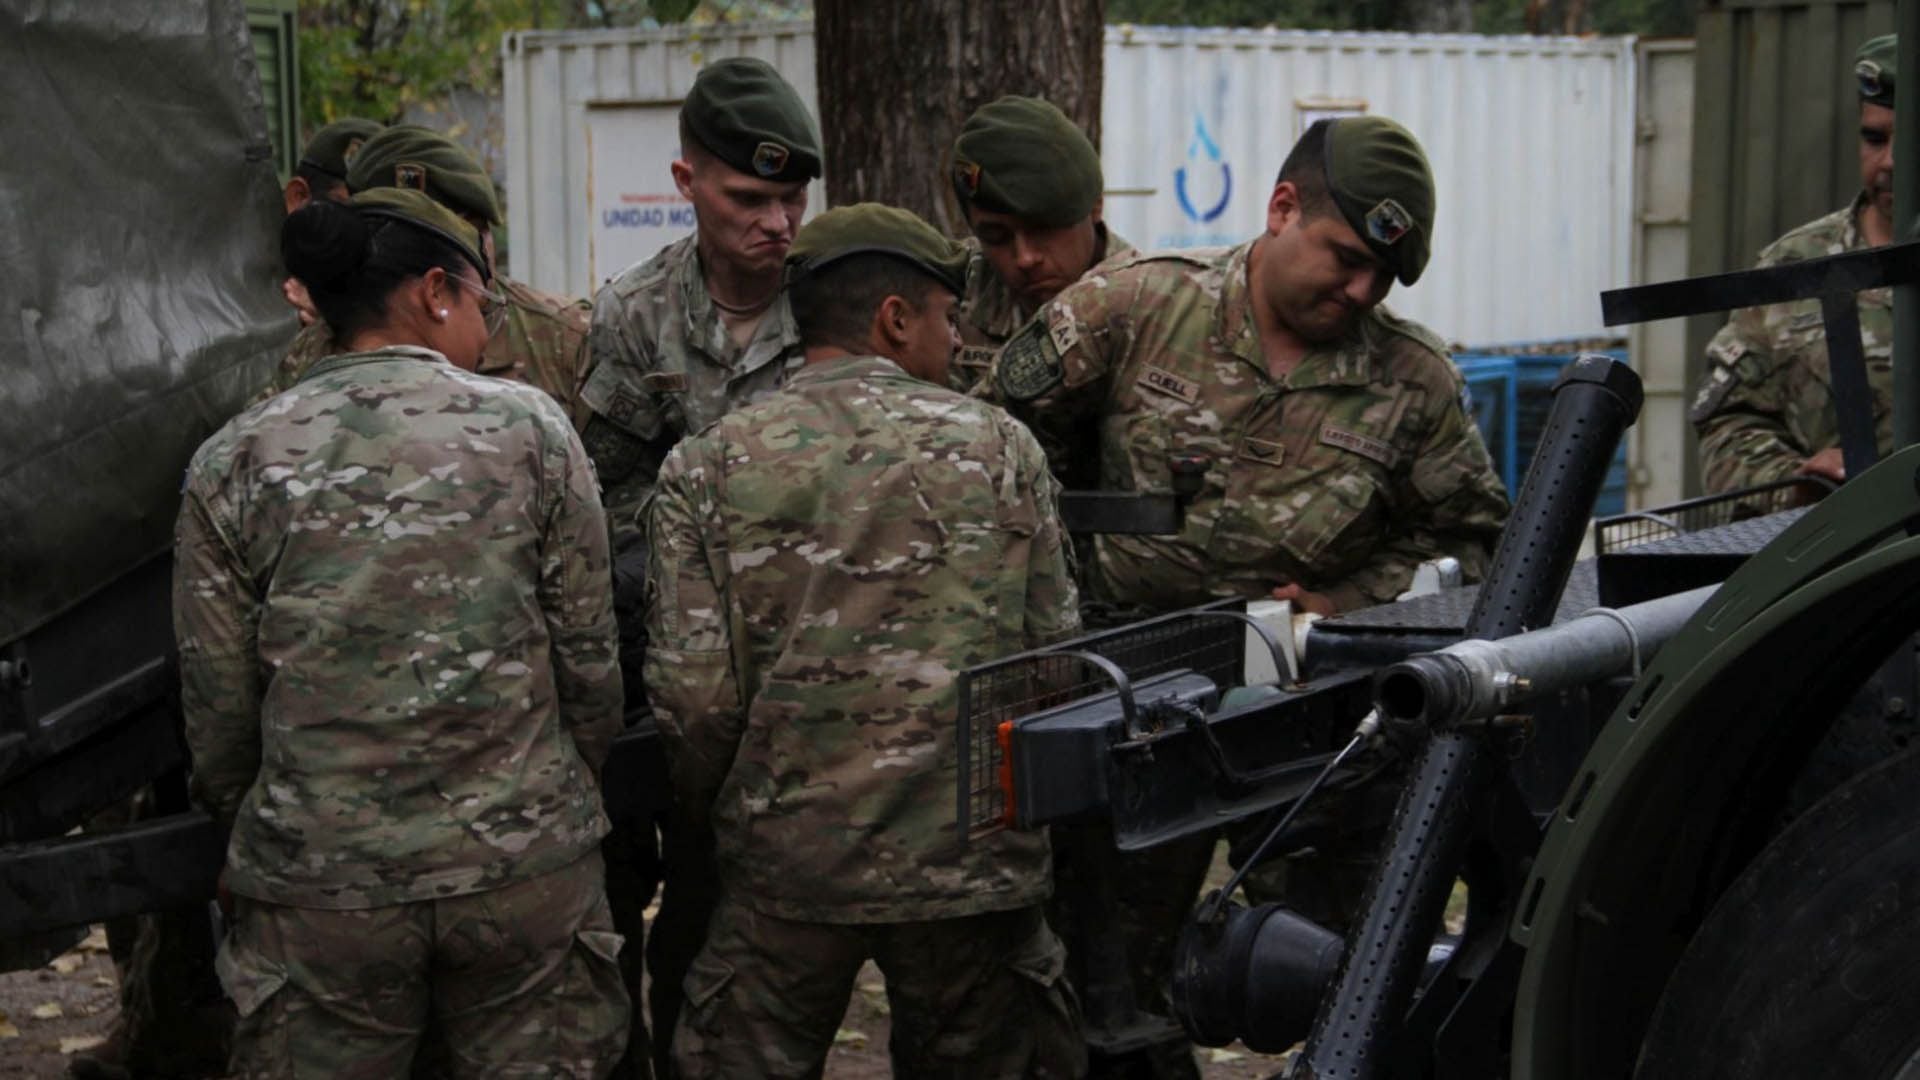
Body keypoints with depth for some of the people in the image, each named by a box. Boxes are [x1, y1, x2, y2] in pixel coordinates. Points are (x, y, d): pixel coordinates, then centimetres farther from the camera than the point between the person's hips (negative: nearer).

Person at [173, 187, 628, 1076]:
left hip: (318, 879, 1)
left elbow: (217, 702, 4)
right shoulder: (528, 427, -2)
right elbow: (588, 654, 1)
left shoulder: (232, 465, 0)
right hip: (527, 869, 0)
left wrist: (243, 832, 22)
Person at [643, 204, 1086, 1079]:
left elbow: (695, 693, -6)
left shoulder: (707, 468, -3)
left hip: (786, 864, 0)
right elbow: (1055, 649, 3)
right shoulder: (998, 447, 0)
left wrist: (708, 814, 12)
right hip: (972, 860, 1)